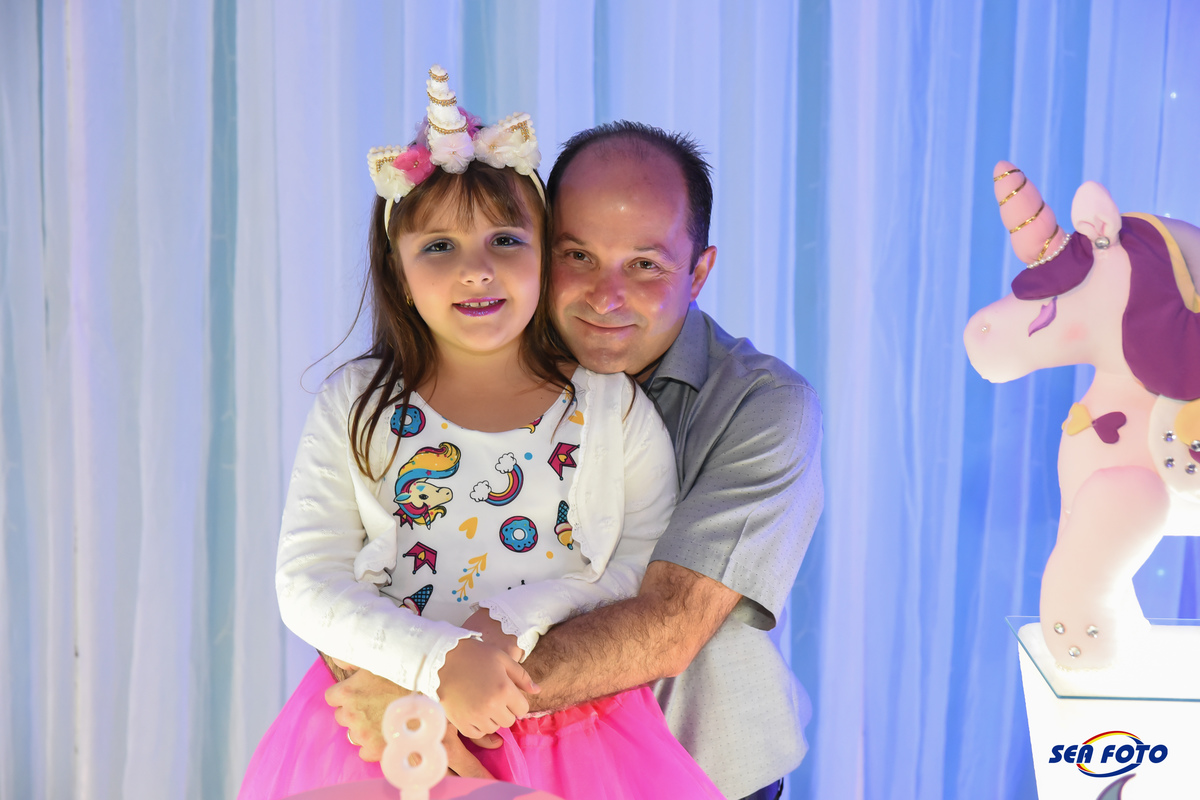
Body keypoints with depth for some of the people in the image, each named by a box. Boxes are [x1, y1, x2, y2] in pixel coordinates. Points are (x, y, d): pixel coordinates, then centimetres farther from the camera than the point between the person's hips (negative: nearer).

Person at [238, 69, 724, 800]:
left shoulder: (614, 406, -2)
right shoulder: (354, 408, -1)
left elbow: (648, 571, -3)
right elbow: (308, 584, -5)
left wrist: (513, 618, -17)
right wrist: (440, 660, -20)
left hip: (571, 728, 0)